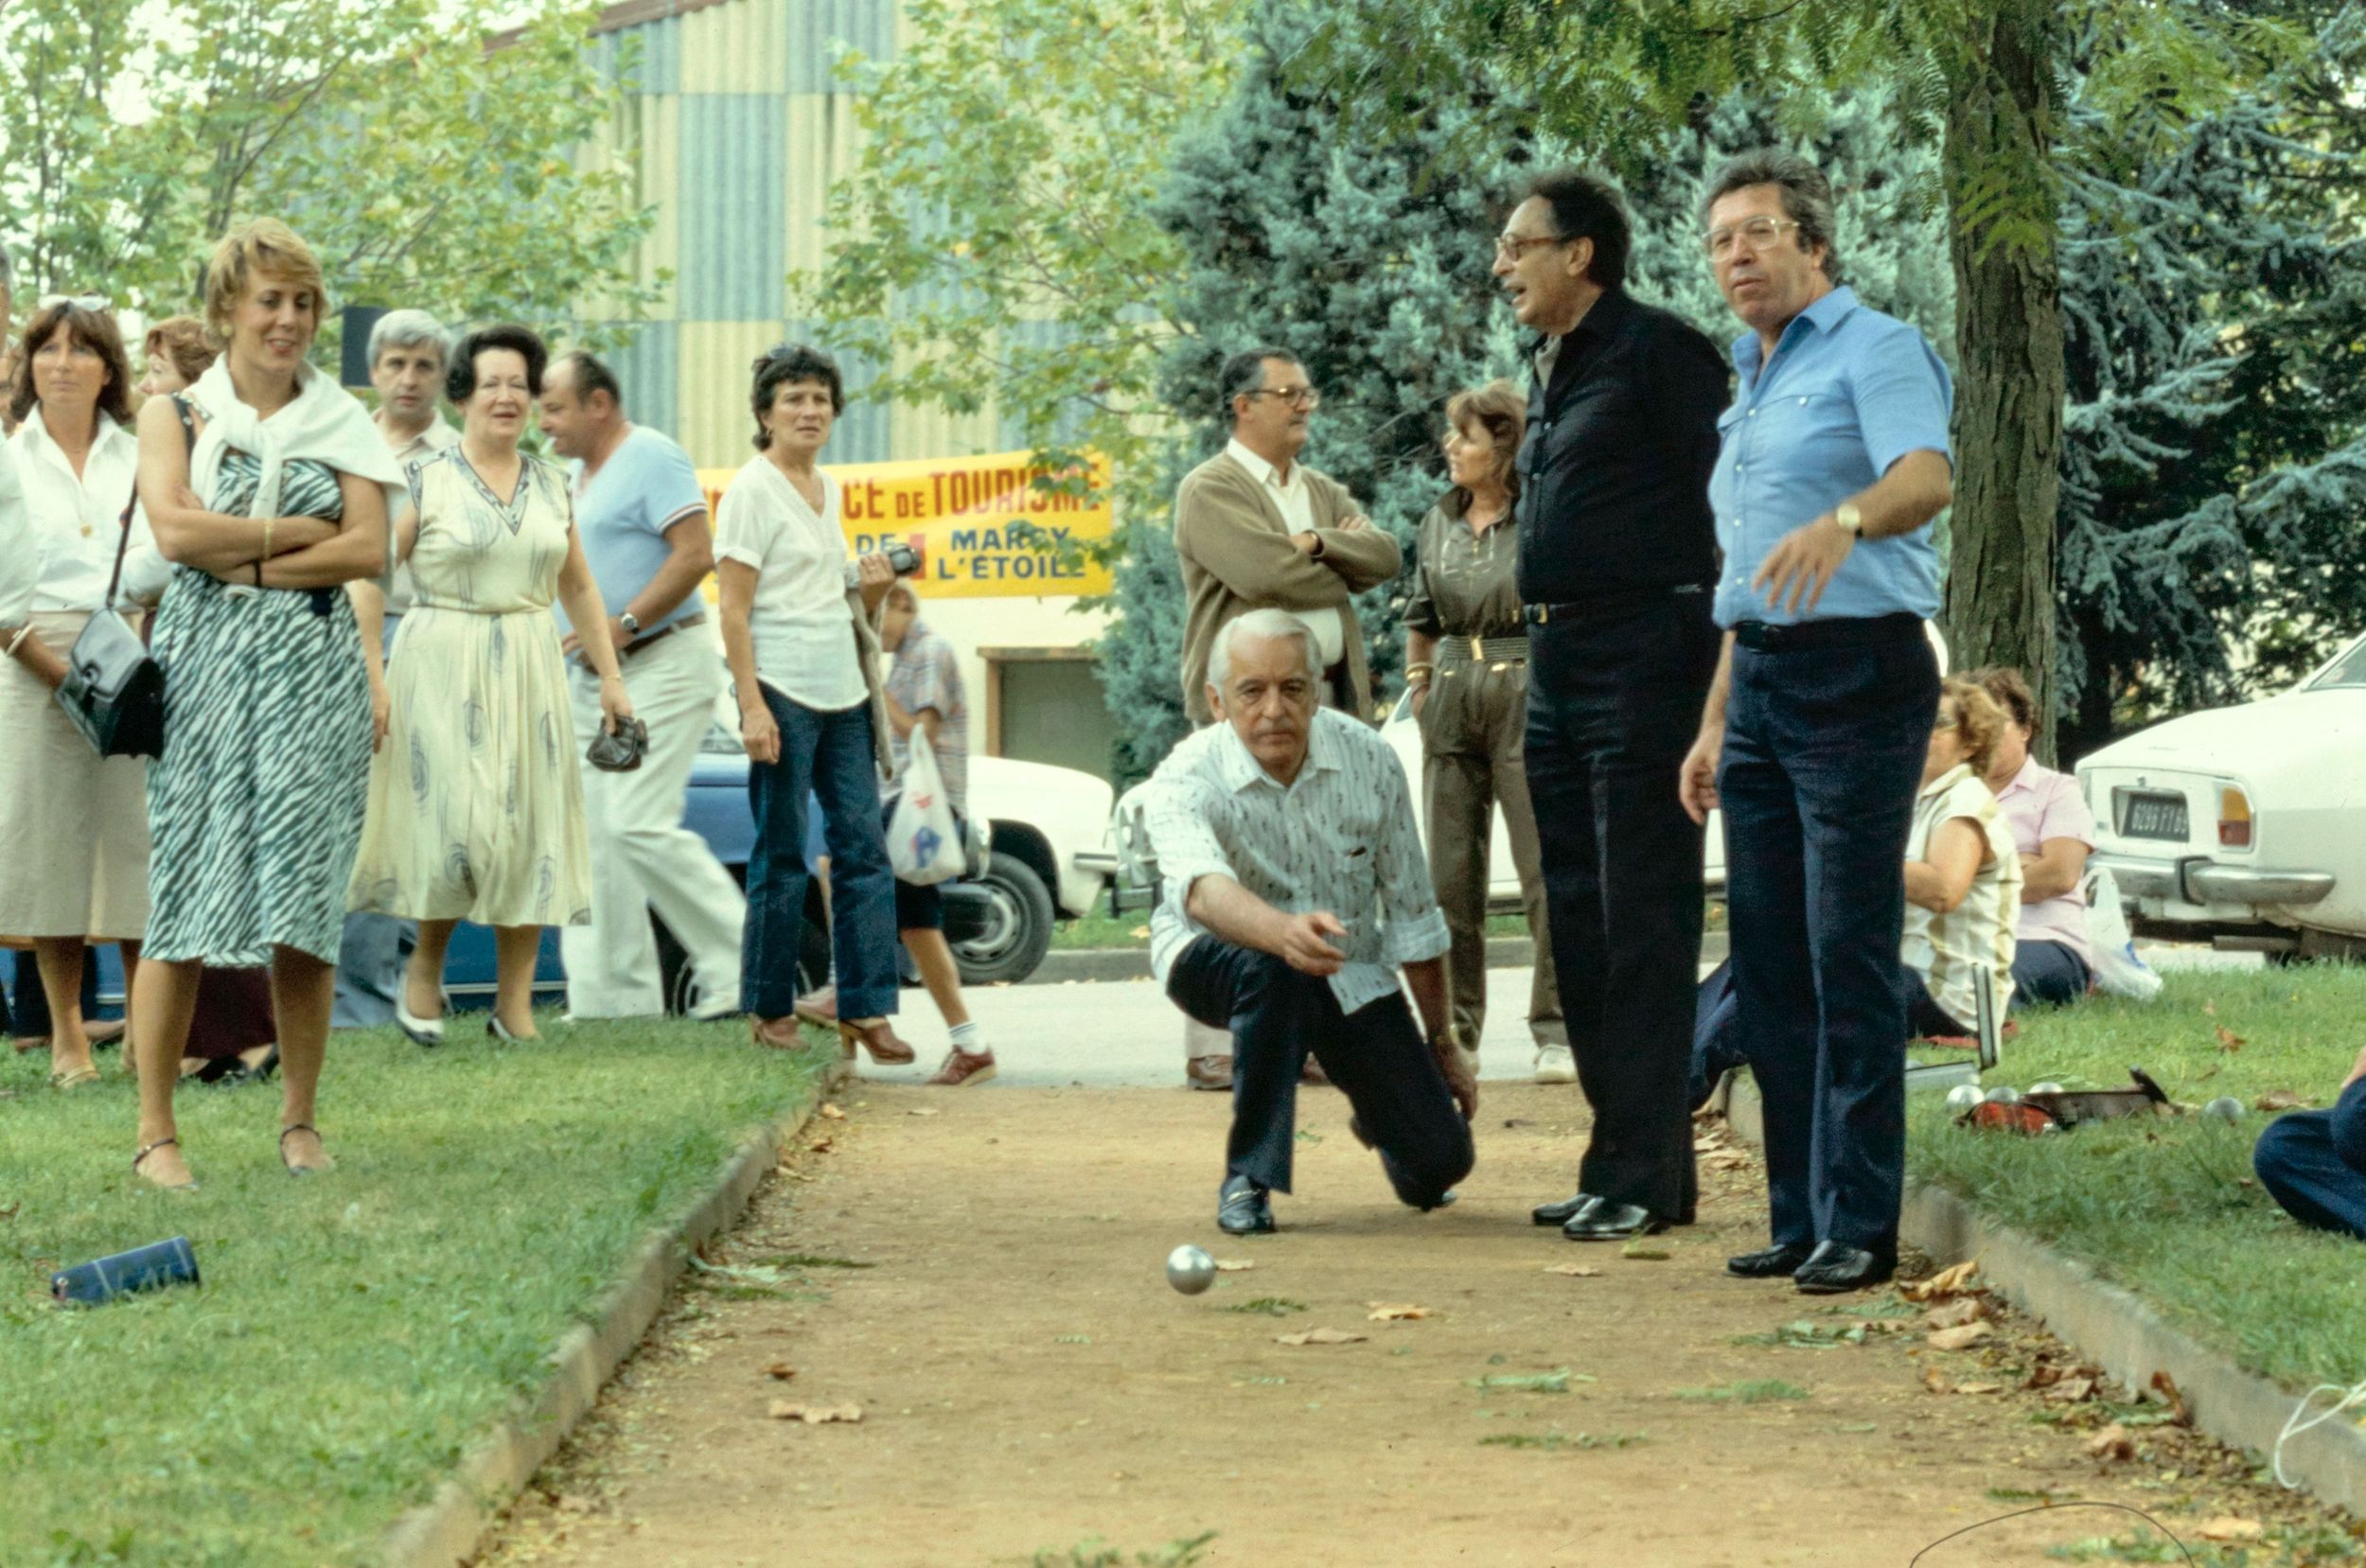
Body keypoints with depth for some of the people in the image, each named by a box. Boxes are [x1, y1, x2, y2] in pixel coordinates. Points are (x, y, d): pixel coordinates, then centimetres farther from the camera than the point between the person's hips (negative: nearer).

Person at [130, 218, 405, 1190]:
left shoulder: (341, 423, 10)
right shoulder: (175, 413, 7)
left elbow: (369, 551, -2)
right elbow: (174, 530, -10)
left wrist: (248, 561, -9)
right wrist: (299, 532, -7)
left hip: (312, 669, 2)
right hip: (203, 668, -1)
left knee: (304, 904, 1)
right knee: (183, 900, -3)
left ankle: (299, 1120, 11)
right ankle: (154, 1129, 2)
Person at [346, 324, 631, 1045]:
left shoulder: (551, 485, 11)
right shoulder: (425, 478, -3)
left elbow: (580, 587, 18)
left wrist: (610, 676, 14)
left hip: (528, 672, 4)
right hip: (443, 669, -4)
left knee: (529, 828, 2)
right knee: (454, 821, -8)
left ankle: (514, 1005, 8)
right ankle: (425, 969, 17)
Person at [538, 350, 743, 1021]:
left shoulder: (653, 458, -9)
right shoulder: (576, 475, 19)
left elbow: (696, 555, -19)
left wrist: (622, 625, -21)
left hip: (664, 664, -10)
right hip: (597, 679, 10)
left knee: (637, 824, -18)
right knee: (592, 836, 4)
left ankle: (735, 966, -8)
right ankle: (612, 1000, 7)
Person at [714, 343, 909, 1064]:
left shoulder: (828, 491, 16)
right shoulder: (753, 490, -6)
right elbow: (735, 610, -11)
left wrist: (869, 591, 4)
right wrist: (753, 705, -18)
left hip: (843, 694, 7)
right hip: (784, 692, -7)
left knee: (864, 848, 2)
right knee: (781, 856, -2)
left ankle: (867, 1008, 3)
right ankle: (769, 1010, 7)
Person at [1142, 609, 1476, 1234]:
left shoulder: (1369, 760, -16)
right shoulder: (1185, 779, -27)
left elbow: (1412, 911, -5)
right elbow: (1200, 888, -49)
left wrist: (1441, 1042, 2)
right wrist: (1286, 932, -69)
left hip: (1351, 976, 4)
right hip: (1217, 963, -3)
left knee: (1440, 1158, -5)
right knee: (1275, 969, -40)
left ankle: (1376, 1111, 33)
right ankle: (1248, 1180, -25)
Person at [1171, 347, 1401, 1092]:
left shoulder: (1325, 493, 22)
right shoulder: (1208, 491, -2)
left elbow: (1385, 556, 5)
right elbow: (1265, 573, -17)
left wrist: (1319, 545, -11)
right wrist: (1343, 570, -1)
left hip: (1329, 696, 7)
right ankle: (1213, 1049, -8)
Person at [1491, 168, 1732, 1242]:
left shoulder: (1656, 353, -10)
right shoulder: (1553, 372, 18)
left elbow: (1724, 500, -13)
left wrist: (1717, 661, -15)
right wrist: (1543, 647, 19)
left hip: (1641, 661, -10)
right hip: (1555, 668, 10)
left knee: (1641, 925, -8)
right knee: (1578, 926, 11)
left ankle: (1641, 1174, -7)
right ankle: (1628, 1161, 17)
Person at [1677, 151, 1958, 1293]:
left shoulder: (1874, 351, -5)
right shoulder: (1746, 392, 22)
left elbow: (1928, 478, -24)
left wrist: (1845, 520, -44)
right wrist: (1714, 725, 22)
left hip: (1857, 673, -9)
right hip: (1761, 683, 9)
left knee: (1849, 954, -9)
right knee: (1767, 960, 8)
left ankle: (1861, 1226, -7)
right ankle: (1799, 1216, 13)